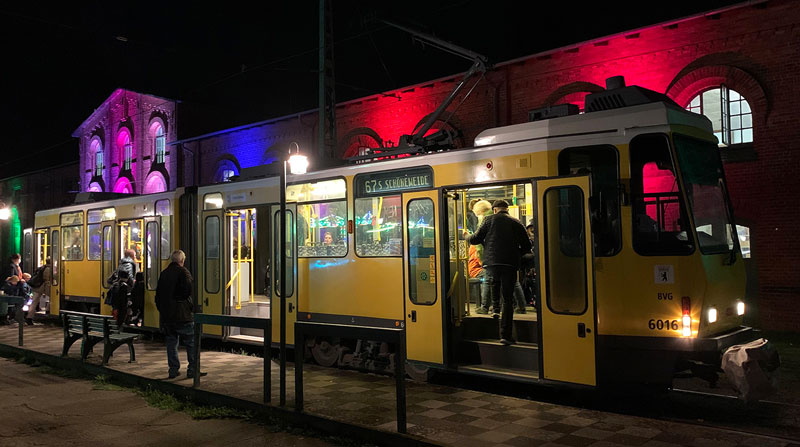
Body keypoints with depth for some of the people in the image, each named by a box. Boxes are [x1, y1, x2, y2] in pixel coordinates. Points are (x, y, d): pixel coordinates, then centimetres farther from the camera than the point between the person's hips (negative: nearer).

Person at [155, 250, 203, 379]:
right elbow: (189, 293, -17)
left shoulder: (163, 274, 12)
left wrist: (162, 310, 20)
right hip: (183, 316, -6)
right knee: (191, 343, 2)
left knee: (171, 344, 12)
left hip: (167, 316, 6)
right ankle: (192, 370, 3)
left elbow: (158, 295, 15)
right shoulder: (183, 272, -9)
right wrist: (192, 308, -4)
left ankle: (173, 370, 13)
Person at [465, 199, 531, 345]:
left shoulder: (489, 220, 5)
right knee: (508, 299, 4)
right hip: (510, 264, 1)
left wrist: (467, 236, 27)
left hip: (491, 262, -1)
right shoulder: (516, 223, 10)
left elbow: (475, 239, 6)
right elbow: (527, 247, 10)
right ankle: (505, 334, 0)